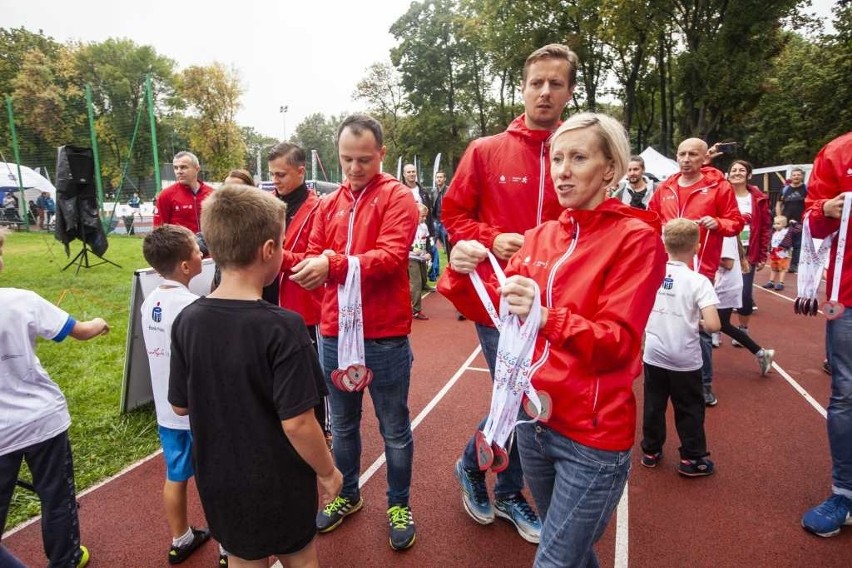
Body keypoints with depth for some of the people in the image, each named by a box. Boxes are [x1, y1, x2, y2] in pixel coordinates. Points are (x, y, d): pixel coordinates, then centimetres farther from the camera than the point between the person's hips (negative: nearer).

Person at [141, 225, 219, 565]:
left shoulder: (149, 302, 0)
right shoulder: (192, 307, -24)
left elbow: (164, 350, 8)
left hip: (166, 410, 7)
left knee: (175, 477, 21)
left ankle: (180, 540, 39)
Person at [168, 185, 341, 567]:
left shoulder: (188, 321, -12)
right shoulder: (281, 327, -27)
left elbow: (181, 406, -1)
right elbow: (296, 422, -24)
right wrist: (327, 471, -8)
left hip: (219, 480, 4)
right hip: (280, 482, -4)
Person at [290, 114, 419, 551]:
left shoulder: (397, 197, -7)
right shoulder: (329, 204, 10)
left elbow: (392, 256, -20)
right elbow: (314, 256, 6)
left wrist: (334, 264, -31)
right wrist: (306, 264, -17)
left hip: (384, 336, -5)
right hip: (335, 333, 5)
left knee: (394, 429, 12)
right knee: (342, 425, 21)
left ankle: (399, 505, 34)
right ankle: (346, 494, 44)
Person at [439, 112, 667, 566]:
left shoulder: (636, 238, -12)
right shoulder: (540, 236, 5)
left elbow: (618, 343, -19)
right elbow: (497, 312, 2)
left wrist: (547, 317, -36)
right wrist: (464, 276, -17)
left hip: (592, 435, -5)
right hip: (532, 418, 6)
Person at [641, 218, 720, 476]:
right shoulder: (698, 281, -15)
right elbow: (712, 325, -22)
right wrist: (699, 323, -1)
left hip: (653, 355, 3)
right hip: (685, 359, -3)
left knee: (653, 405, 16)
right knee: (690, 409, 13)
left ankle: (651, 451, 29)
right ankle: (692, 459, 24)